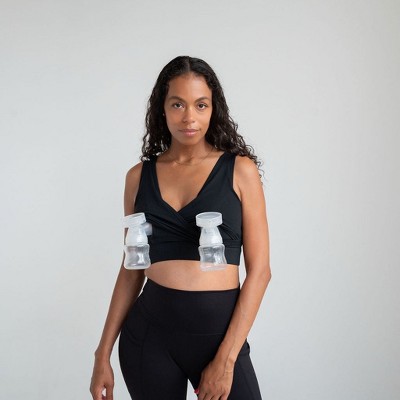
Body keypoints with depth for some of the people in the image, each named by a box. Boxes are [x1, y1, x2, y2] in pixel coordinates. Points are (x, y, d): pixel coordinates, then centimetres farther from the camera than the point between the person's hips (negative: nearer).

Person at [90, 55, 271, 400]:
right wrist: (103, 354, 7)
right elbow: (131, 270, 10)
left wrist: (226, 359, -11)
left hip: (220, 329, -2)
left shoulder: (240, 169, -2)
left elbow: (259, 270, -5)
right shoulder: (139, 176, 5)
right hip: (149, 332, 2)